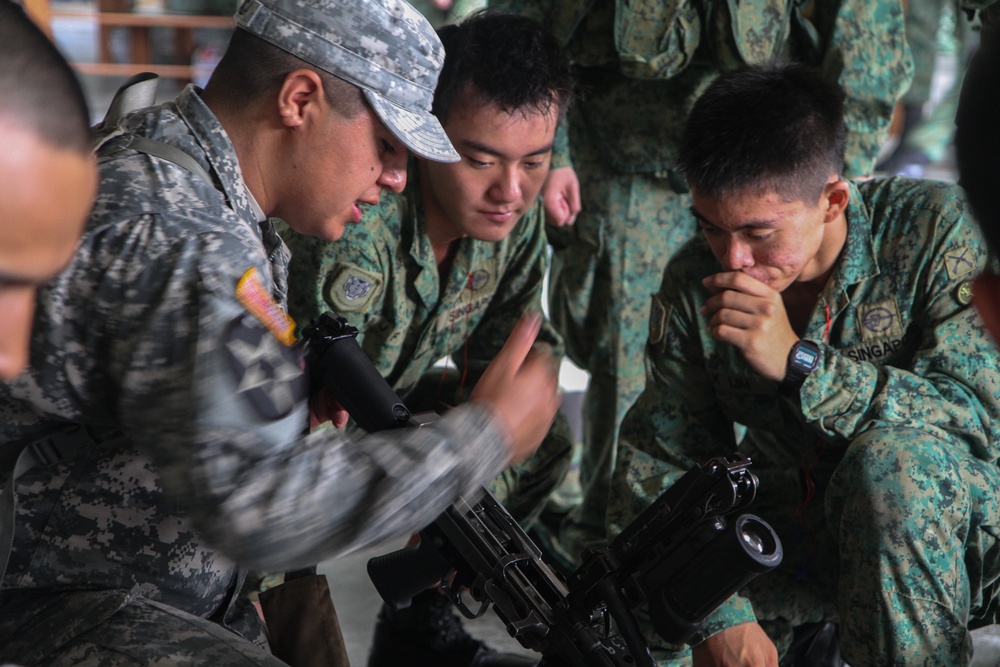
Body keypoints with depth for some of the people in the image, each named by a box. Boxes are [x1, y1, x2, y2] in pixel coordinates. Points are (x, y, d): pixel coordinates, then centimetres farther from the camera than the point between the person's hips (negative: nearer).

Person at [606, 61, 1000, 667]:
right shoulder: (693, 282, -6)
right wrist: (719, 616, -20)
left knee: (892, 457, -37)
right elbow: (663, 462, -6)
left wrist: (800, 362, -35)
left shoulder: (935, 227, -19)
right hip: (792, 540, 4)